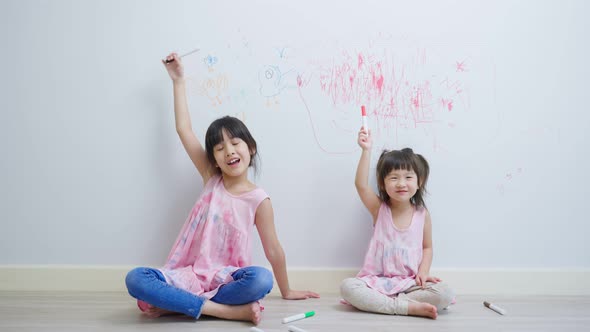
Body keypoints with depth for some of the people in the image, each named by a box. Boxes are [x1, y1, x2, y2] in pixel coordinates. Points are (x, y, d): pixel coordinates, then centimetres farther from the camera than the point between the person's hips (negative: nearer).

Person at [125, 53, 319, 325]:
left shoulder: (259, 199, -3)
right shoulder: (211, 179, 5)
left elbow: (273, 250, 4)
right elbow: (183, 129, 6)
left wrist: (286, 291, 10)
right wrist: (178, 80, 10)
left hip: (227, 279, -2)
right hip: (191, 274, 2)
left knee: (261, 279, -36)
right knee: (135, 278, -26)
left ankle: (175, 304, -23)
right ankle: (232, 310, -28)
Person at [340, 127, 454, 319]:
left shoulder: (422, 214, 2)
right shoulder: (379, 209, -1)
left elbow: (427, 247, 11)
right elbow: (361, 185, -19)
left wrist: (423, 271, -8)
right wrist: (366, 150, -25)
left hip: (411, 282, 1)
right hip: (378, 280, -1)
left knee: (445, 295, -25)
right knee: (347, 287, -30)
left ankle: (380, 302, -21)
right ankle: (408, 306, -28)